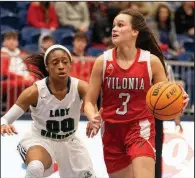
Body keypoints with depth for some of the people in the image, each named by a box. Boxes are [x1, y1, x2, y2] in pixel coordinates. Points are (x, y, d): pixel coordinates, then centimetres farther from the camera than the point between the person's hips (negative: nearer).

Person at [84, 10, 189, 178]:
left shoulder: (152, 61, -7)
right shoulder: (103, 61, -5)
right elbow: (89, 101, 1)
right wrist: (94, 118, -20)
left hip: (141, 129, -2)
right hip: (112, 131, 2)